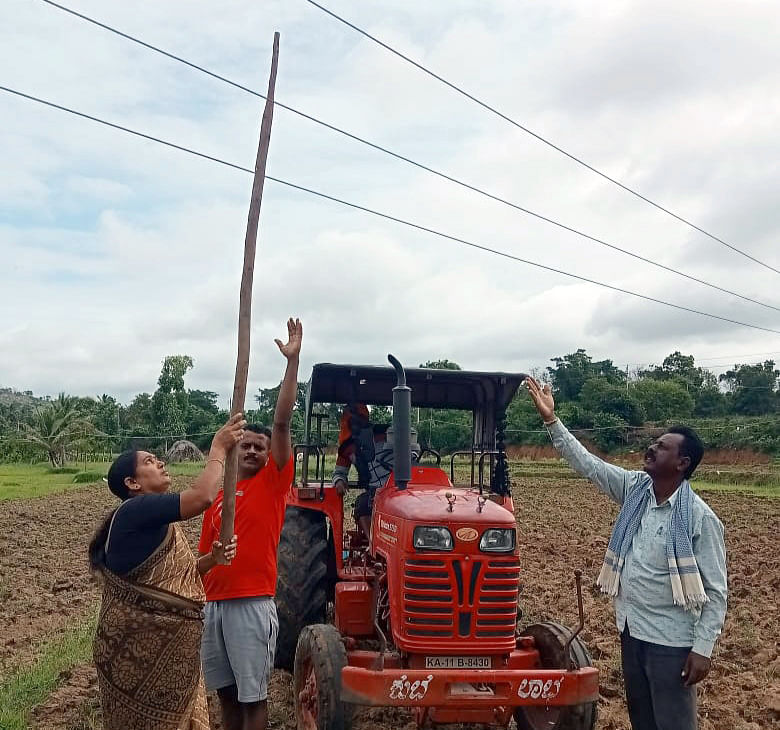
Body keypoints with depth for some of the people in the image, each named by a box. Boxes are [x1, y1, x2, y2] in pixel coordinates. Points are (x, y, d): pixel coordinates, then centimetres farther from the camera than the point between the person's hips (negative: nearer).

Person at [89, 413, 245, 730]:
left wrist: (212, 559, -2)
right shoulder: (135, 511, -18)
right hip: (139, 645, -9)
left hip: (167, 645, 9)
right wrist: (219, 447, -17)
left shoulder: (156, 522, 13)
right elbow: (201, 497, -29)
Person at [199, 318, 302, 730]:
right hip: (215, 603, 5)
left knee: (252, 696, 4)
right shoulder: (217, 496, 11)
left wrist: (292, 361, -17)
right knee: (225, 691, 17)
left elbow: (282, 422, -11)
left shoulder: (274, 483, -3)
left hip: (253, 603, -5)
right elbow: (205, 552, 15)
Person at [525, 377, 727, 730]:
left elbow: (715, 592, -14)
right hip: (631, 630, 6)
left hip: (670, 641, -6)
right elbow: (587, 462, -1)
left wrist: (702, 649, -17)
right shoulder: (635, 488, -2)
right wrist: (551, 420, -7)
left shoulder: (700, 518, -17)